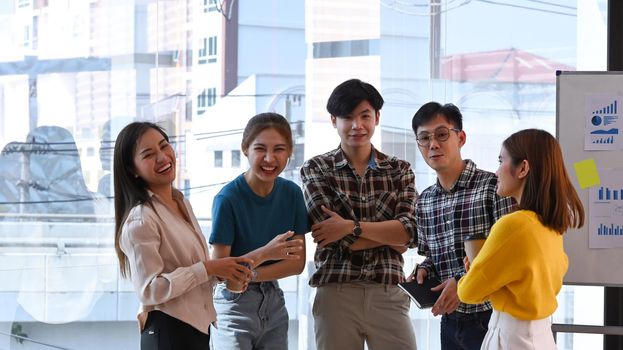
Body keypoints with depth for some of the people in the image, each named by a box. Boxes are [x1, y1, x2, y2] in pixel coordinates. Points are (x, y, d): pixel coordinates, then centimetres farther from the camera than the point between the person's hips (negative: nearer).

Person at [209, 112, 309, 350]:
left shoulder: (292, 193, -1)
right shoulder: (228, 198, -15)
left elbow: (297, 262, -1)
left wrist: (248, 275, -15)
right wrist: (264, 253, -27)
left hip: (274, 302, 5)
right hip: (234, 306, -5)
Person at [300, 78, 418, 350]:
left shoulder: (400, 171, 11)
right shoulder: (316, 170, 5)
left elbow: (410, 231, -4)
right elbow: (337, 237, -7)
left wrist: (351, 227, -12)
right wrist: (390, 235, -4)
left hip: (388, 295, 1)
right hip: (336, 294, -1)